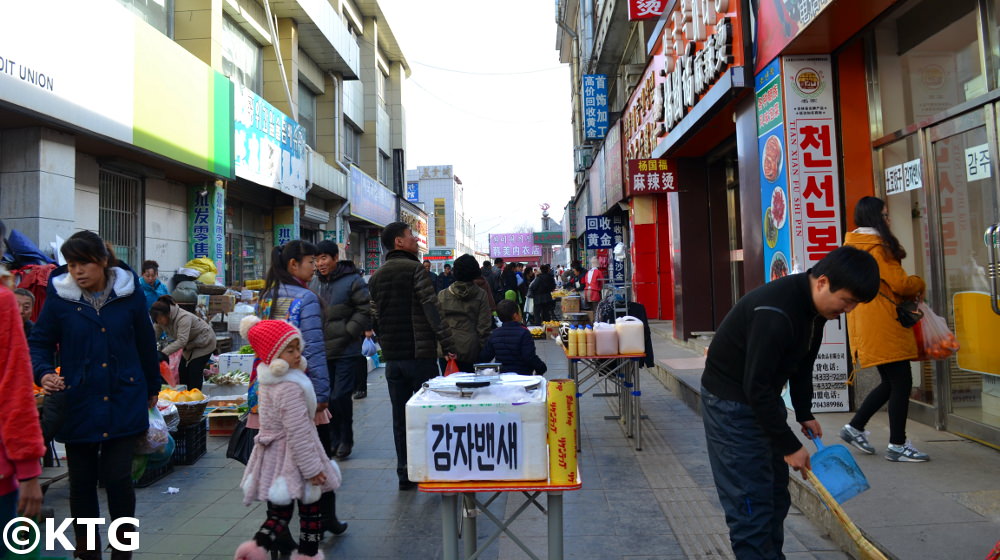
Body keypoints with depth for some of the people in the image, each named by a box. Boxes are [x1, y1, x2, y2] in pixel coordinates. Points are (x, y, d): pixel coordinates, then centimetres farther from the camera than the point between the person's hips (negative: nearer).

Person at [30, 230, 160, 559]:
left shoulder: (130, 293, -4)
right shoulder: (59, 297, -4)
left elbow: (146, 344, 6)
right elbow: (39, 343, 4)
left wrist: (152, 387, 14)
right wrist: (43, 372, -17)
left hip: (123, 402, -1)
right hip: (78, 405, 1)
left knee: (117, 477, -2)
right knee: (82, 481, 11)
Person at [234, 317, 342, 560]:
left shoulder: (268, 381, 5)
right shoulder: (290, 387, -24)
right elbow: (297, 432, -25)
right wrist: (312, 468, -19)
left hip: (273, 457, 8)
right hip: (292, 458, -8)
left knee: (278, 510, 15)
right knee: (311, 508, 11)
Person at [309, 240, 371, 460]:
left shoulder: (353, 281, -8)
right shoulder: (313, 283, 11)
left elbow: (366, 309, -10)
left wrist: (348, 332, -15)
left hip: (347, 351, -6)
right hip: (322, 351, 6)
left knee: (341, 396, -7)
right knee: (327, 398, 10)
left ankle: (346, 439, 13)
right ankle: (333, 439, 25)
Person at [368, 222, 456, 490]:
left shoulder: (376, 277, 11)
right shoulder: (415, 270, -9)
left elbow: (374, 319, 13)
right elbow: (433, 310, -16)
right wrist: (448, 345, -16)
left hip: (392, 358, 6)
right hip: (420, 354, -6)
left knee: (400, 417, 12)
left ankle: (404, 474, 18)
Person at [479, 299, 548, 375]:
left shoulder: (495, 334, 4)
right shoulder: (523, 333, -13)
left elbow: (484, 357, 8)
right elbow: (530, 357, -16)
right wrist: (541, 368, 0)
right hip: (522, 375, -5)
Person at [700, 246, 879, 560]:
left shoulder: (814, 305, -1)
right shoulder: (775, 312, -31)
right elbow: (756, 387, -29)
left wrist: (804, 414, 10)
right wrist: (789, 446, -21)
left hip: (765, 399, 9)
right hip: (732, 403, -9)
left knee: (776, 496, 16)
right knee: (751, 505, -6)